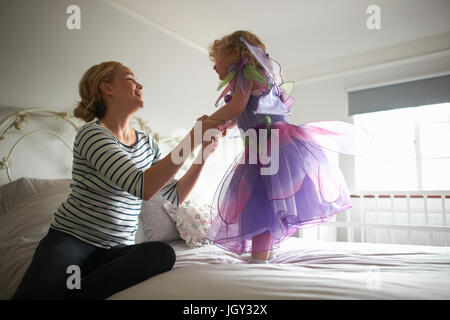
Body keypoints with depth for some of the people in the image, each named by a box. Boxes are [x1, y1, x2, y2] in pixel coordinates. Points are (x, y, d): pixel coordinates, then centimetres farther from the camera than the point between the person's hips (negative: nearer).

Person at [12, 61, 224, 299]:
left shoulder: (147, 143, 10)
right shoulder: (92, 134, -11)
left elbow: (175, 195, 9)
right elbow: (143, 187, -25)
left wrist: (204, 153, -1)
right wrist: (192, 140, -21)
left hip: (117, 249, 7)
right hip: (70, 238, -6)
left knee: (163, 253, -27)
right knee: (39, 291, -36)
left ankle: (74, 292, -20)